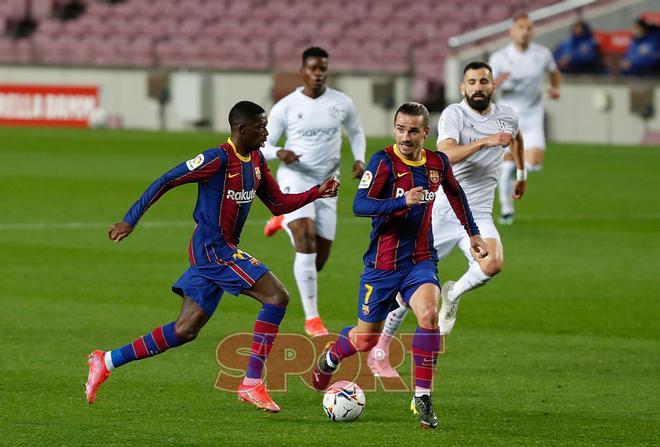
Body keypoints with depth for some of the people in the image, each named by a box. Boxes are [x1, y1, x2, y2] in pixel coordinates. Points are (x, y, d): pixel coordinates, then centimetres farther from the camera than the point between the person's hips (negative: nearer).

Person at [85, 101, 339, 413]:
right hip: (211, 248, -9)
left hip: (223, 251, 9)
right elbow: (166, 181, -14)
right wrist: (130, 220, -15)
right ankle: (252, 384, -14)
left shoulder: (256, 161, 11)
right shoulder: (219, 159, -15)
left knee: (185, 330, 9)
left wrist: (316, 193, 5)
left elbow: (278, 204, 19)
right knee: (276, 296, -17)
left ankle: (106, 362, 15)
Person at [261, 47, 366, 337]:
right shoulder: (285, 107, -6)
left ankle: (285, 222, 41)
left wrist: (359, 160, 0)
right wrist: (279, 153, -24)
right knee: (306, 243, -23)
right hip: (295, 179, -3)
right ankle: (312, 319, -15)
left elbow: (356, 132, 19)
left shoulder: (341, 103, 1)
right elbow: (263, 145, -1)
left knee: (319, 260, 7)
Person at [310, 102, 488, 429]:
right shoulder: (384, 161, -15)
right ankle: (330, 357, 44)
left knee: (429, 314, -26)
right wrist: (403, 201, -38)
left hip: (420, 260, 3)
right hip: (382, 264, -2)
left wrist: (472, 233, 27)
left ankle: (422, 398, -18)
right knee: (366, 338, 8)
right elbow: (360, 205, -26)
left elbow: (455, 194, 22)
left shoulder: (437, 163, 0)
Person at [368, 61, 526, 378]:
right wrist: (485, 142, -38)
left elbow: (515, 136, 32)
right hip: (442, 209, -3)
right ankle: (380, 350, 17)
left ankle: (453, 294, 4)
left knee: (492, 263, -28)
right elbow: (446, 155, -29)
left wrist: (521, 174, 40)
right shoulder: (453, 115, -10)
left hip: (477, 214, 3)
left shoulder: (506, 116, 6)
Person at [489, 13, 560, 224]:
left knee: (534, 162, -17)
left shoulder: (542, 54, -2)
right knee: (507, 165, -1)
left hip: (532, 118, 1)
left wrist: (555, 88, -1)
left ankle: (517, 168, 19)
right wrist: (497, 82, -29)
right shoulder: (499, 57, -7)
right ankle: (506, 209, 15)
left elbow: (554, 73, 19)